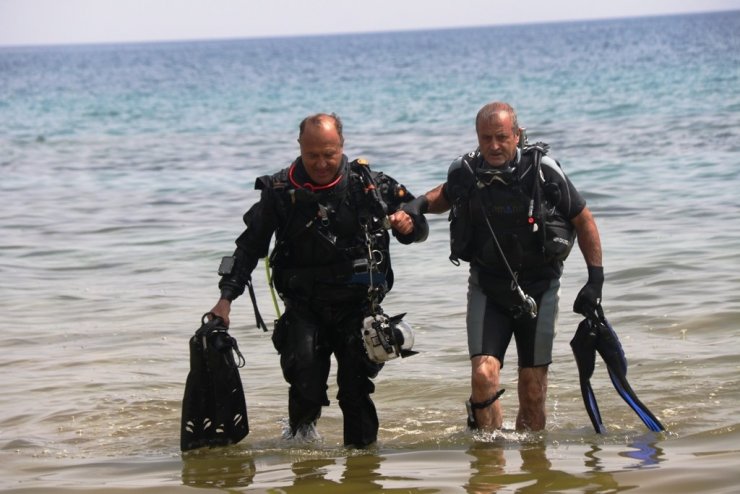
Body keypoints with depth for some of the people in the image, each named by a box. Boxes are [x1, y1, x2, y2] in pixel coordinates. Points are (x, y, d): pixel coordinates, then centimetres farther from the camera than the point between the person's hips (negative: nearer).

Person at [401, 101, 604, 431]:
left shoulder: (542, 172, -14)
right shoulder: (465, 173, -7)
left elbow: (583, 221, -2)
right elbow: (447, 195, 19)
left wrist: (595, 280, -4)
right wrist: (420, 204, -3)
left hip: (538, 288, -1)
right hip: (488, 286, 1)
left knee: (533, 388, 3)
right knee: (483, 374, -16)